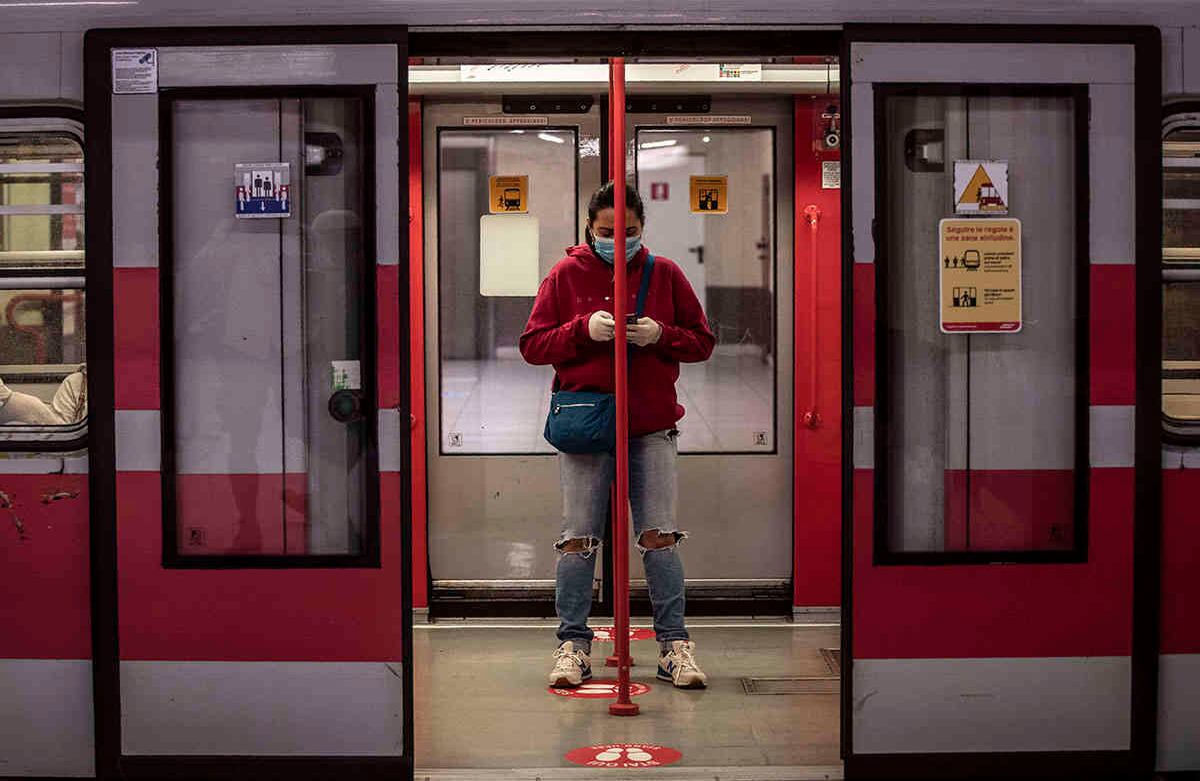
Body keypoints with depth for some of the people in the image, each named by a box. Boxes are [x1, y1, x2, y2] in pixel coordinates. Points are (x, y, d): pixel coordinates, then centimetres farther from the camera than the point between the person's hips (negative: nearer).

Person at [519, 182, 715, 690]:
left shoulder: (664, 274, 7)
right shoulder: (566, 274, 5)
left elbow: (702, 342, 9)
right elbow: (532, 345, 2)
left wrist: (660, 335, -11)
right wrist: (583, 329, -14)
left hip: (652, 426, 0)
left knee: (659, 537, -1)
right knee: (578, 539, 1)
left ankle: (674, 645, 6)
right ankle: (573, 644, 9)